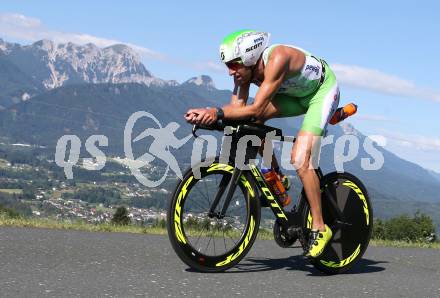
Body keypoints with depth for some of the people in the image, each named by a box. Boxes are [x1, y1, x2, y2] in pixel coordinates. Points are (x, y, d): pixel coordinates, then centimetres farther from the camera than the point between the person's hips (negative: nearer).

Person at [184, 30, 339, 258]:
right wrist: (206, 113, -34)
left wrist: (217, 112, -50)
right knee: (252, 121, -16)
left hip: (323, 90, -7)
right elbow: (237, 107, -19)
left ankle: (320, 228, -10)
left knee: (300, 161, -22)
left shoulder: (277, 59, -37)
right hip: (296, 94, 7)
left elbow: (256, 109, -41)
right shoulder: (244, 68, -15)